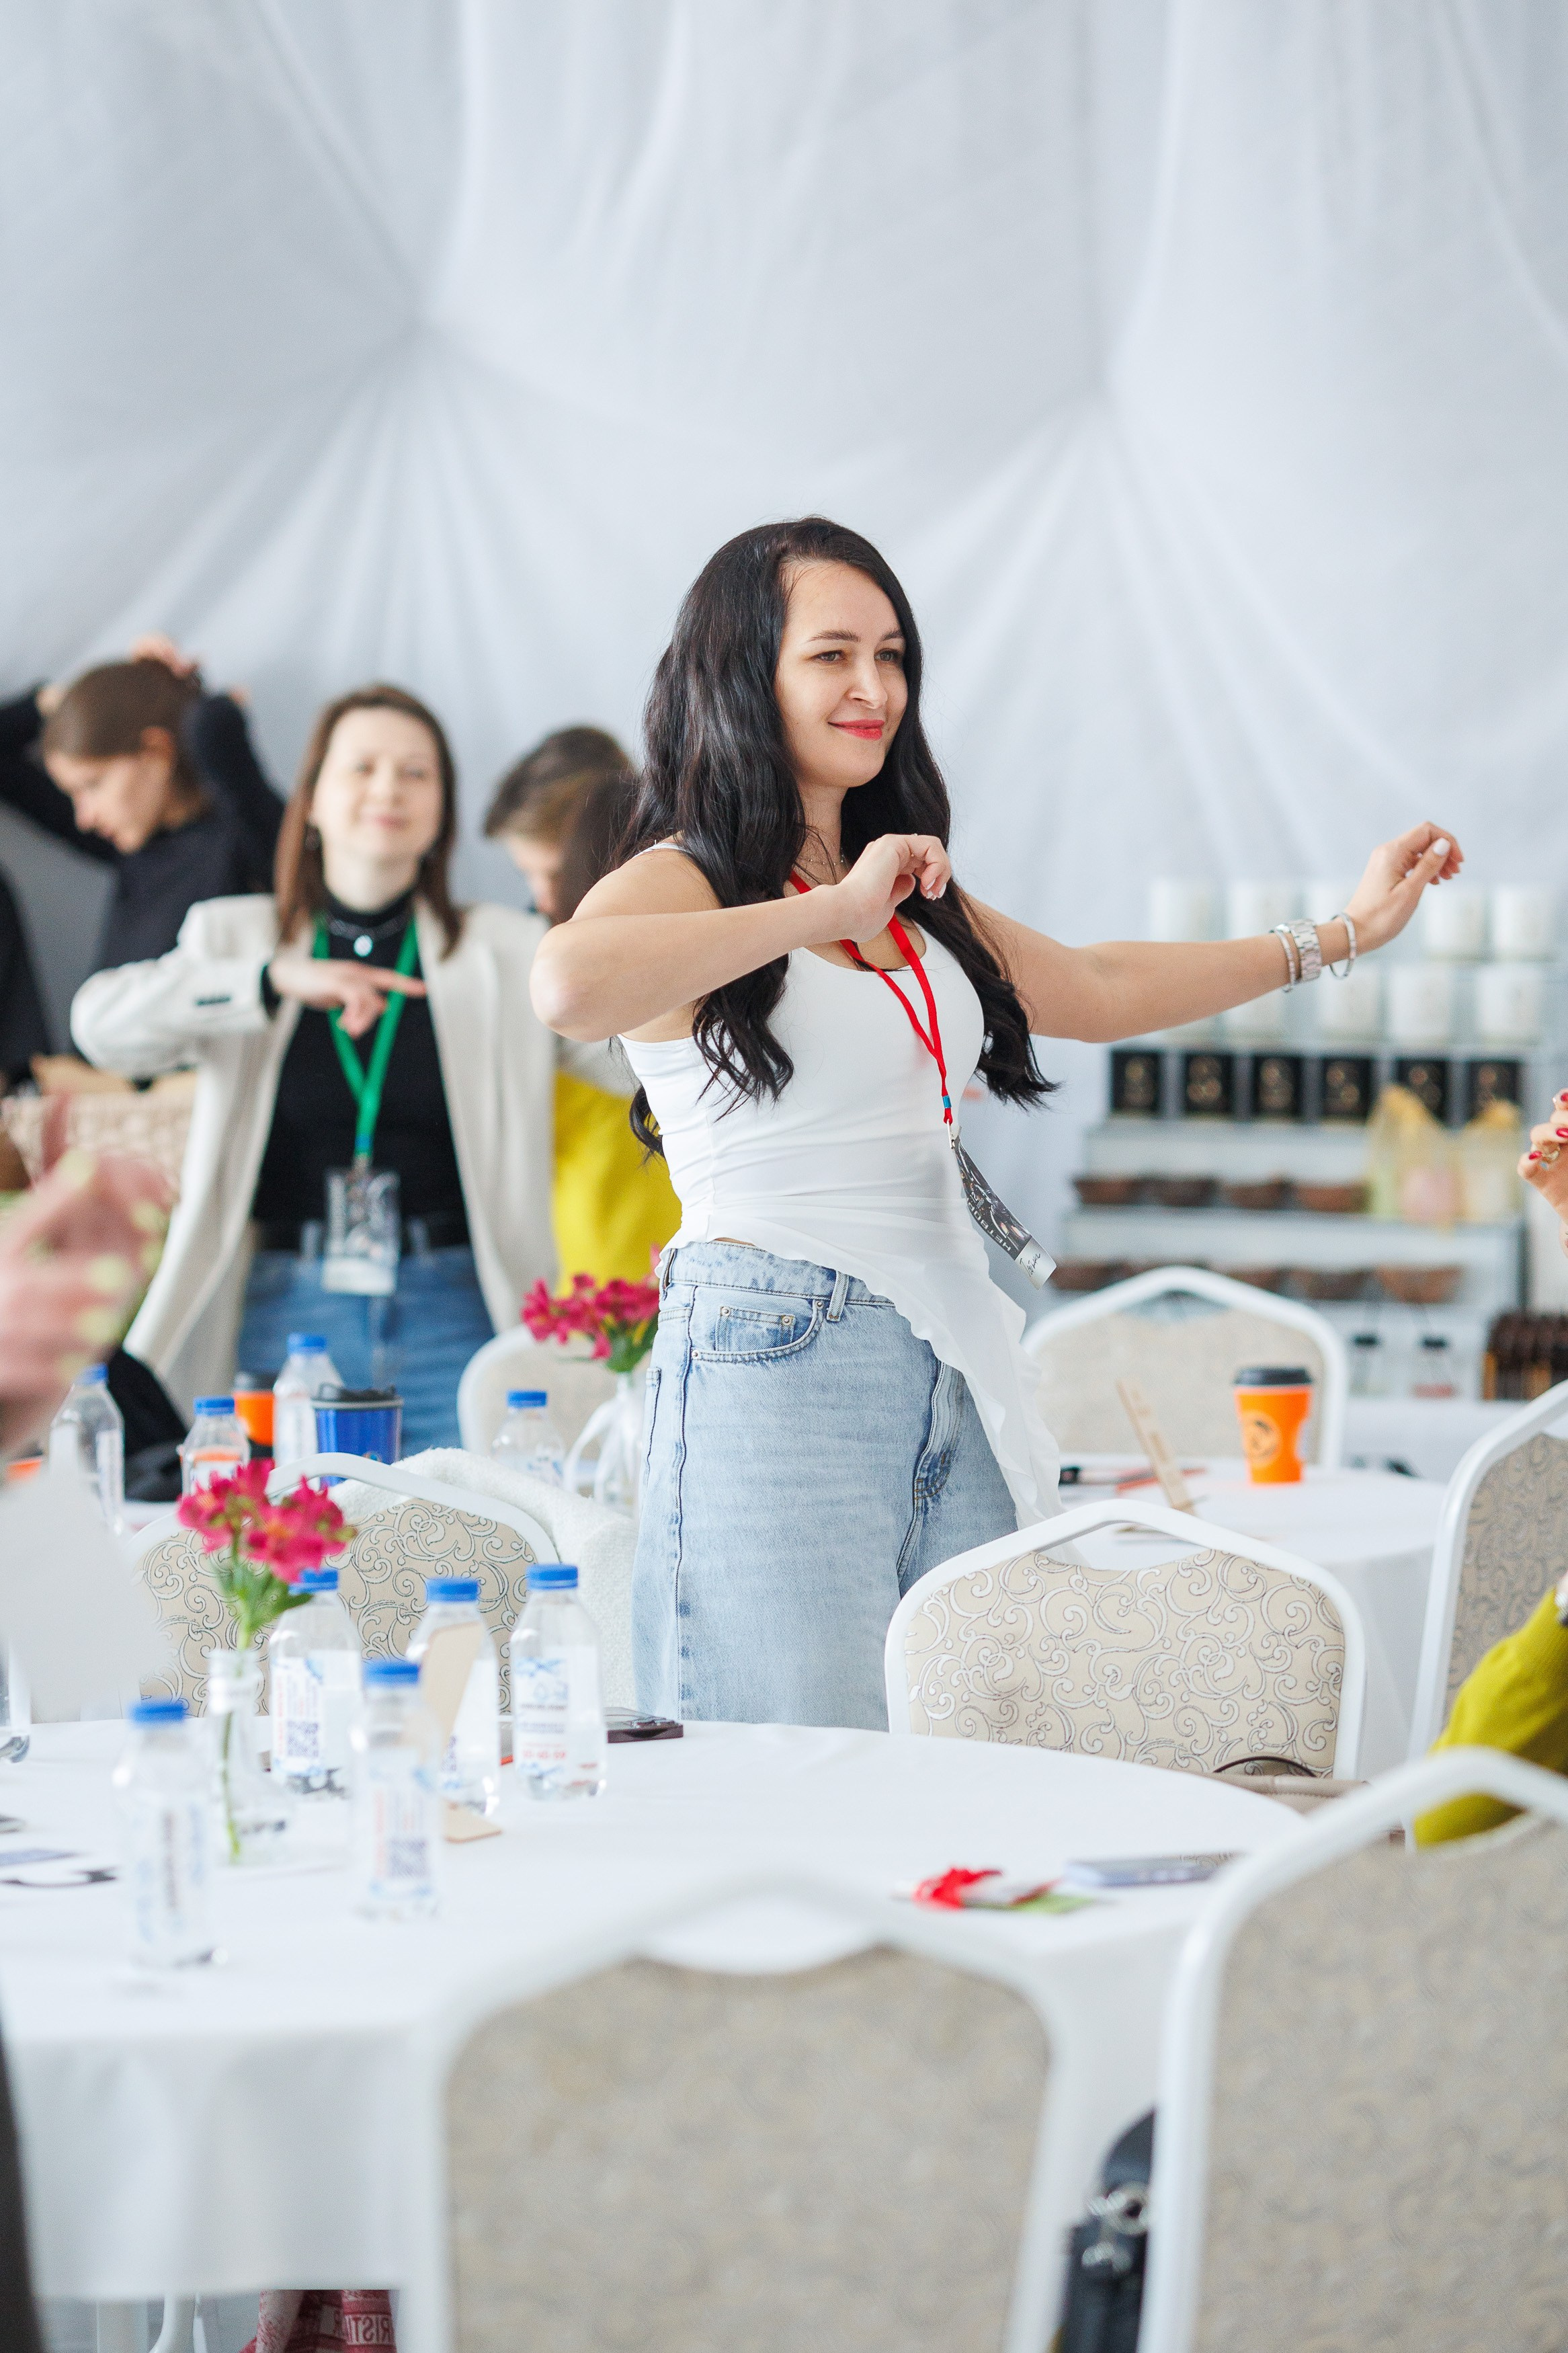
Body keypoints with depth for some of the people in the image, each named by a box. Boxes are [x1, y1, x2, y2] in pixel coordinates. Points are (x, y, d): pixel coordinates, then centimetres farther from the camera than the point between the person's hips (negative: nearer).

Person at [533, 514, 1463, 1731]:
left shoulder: (917, 894, 20)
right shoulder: (686, 882, -4)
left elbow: (1098, 990, 34)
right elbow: (569, 985, -28)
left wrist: (1341, 934, 37)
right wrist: (829, 911, -20)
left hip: (956, 1377, 7)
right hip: (775, 1366, -7)